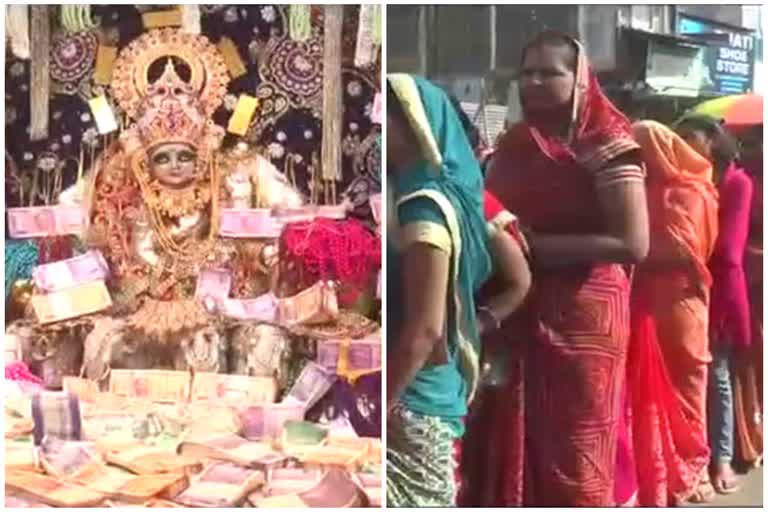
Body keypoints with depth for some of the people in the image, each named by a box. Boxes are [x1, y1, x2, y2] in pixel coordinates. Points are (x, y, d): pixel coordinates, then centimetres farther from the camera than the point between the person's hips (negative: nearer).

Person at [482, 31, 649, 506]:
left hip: (582, 314, -5)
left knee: (574, 458, 3)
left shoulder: (605, 145, -8)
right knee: (519, 449, 10)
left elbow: (633, 244, -17)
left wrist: (535, 243, -17)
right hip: (519, 315, 6)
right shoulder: (512, 145, 10)